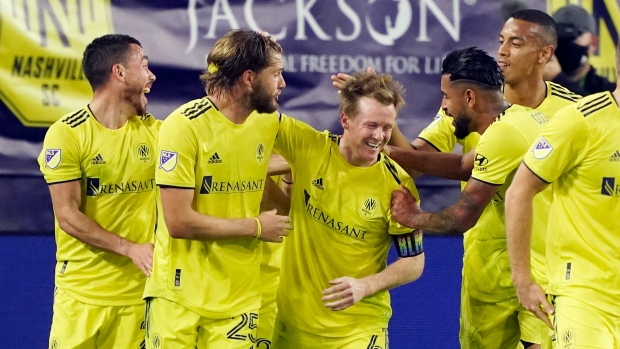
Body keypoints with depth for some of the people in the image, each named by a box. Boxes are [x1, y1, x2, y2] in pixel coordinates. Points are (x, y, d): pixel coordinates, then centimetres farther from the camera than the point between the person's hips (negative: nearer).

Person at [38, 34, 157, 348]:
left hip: (137, 290, 4)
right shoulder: (66, 134, -8)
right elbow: (68, 217, -11)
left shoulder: (153, 130, 6)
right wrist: (131, 249, -17)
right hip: (82, 295, -4)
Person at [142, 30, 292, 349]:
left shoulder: (267, 122, 5)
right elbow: (179, 221, -18)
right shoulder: (185, 126, -14)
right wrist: (256, 227, -10)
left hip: (239, 297, 5)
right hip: (180, 296, -5)